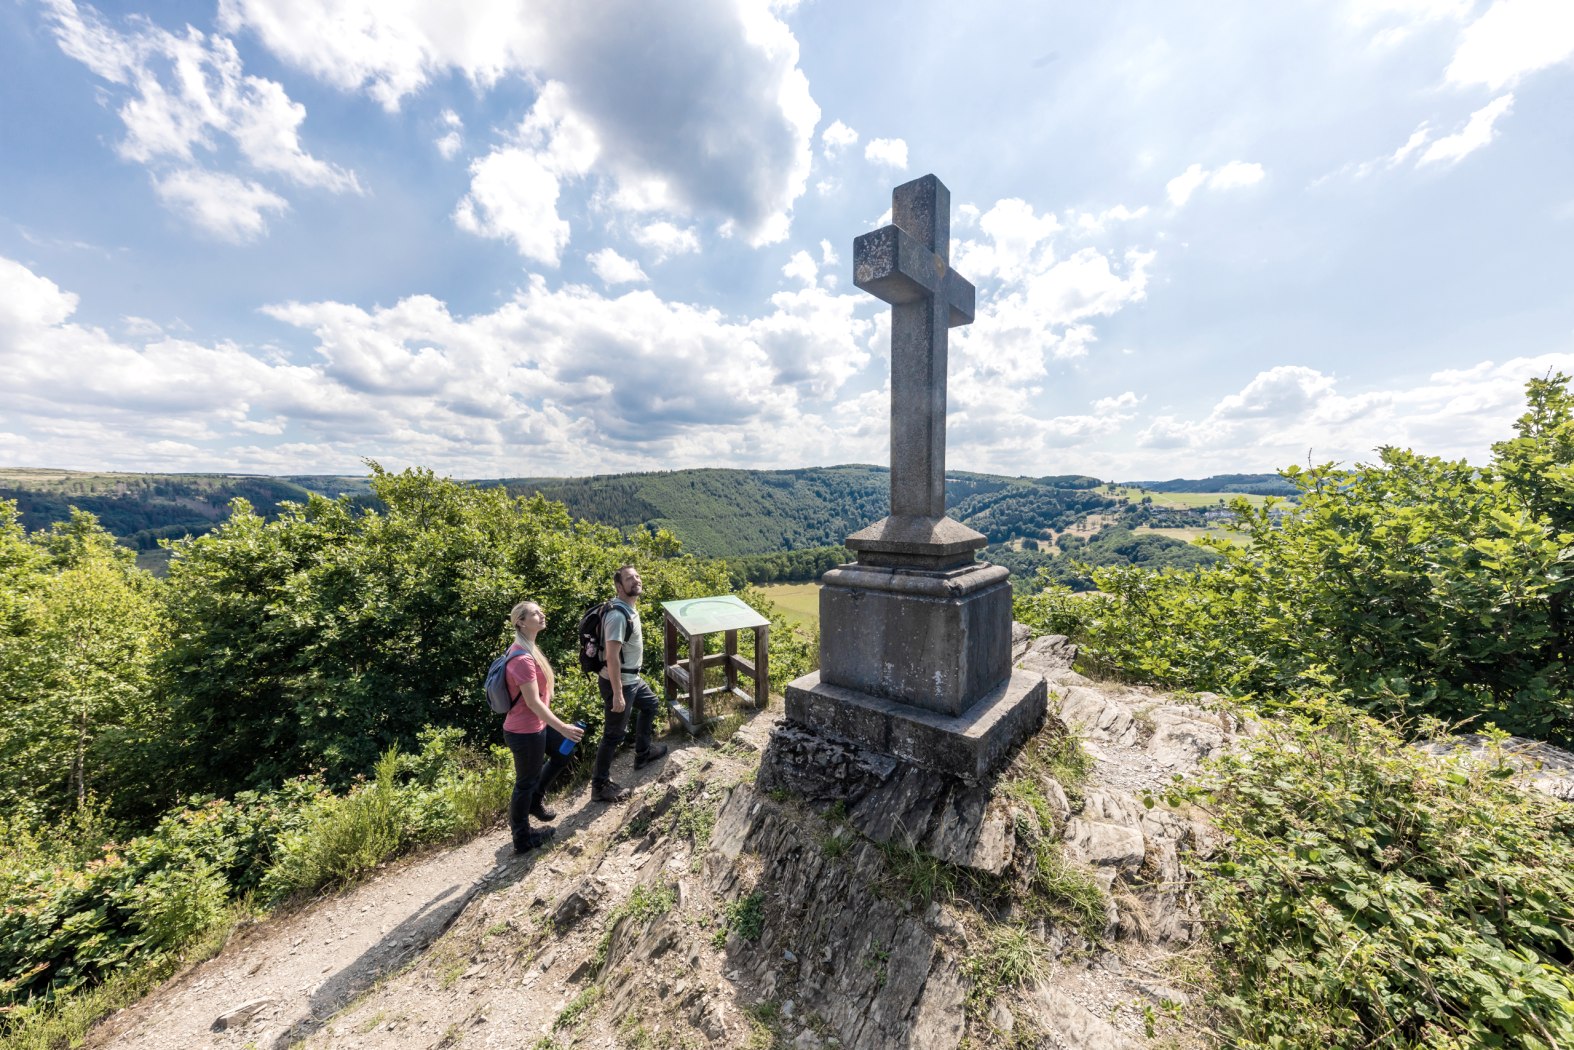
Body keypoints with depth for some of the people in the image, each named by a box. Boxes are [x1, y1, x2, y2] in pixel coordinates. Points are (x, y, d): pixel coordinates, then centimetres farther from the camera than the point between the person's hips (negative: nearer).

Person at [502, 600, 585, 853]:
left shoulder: (527, 649, 4)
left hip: (534, 726, 9)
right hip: (525, 731, -9)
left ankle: (536, 799, 40)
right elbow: (533, 702, -27)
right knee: (525, 782, 9)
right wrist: (562, 728, -23)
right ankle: (522, 839, 29)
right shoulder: (523, 658, -28)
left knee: (562, 754, 23)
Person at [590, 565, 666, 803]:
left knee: (649, 704, 28)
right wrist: (617, 694, -27)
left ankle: (643, 752, 45)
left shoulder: (629, 609, 4)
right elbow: (612, 656, -29)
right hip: (619, 682, -10)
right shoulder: (617, 615, -27)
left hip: (632, 678, 10)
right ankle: (599, 785, 19)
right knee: (614, 734, 3)